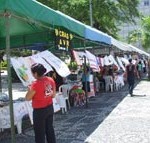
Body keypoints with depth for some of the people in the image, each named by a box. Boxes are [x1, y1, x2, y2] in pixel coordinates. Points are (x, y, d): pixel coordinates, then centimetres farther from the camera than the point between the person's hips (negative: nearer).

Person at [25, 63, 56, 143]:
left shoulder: (36, 84, -25)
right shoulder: (51, 80, -5)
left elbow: (28, 98, -13)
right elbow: (53, 95, 5)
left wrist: (29, 89, 2)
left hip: (39, 111, -7)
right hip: (50, 108, 7)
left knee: (39, 132, 8)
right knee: (50, 129, 22)